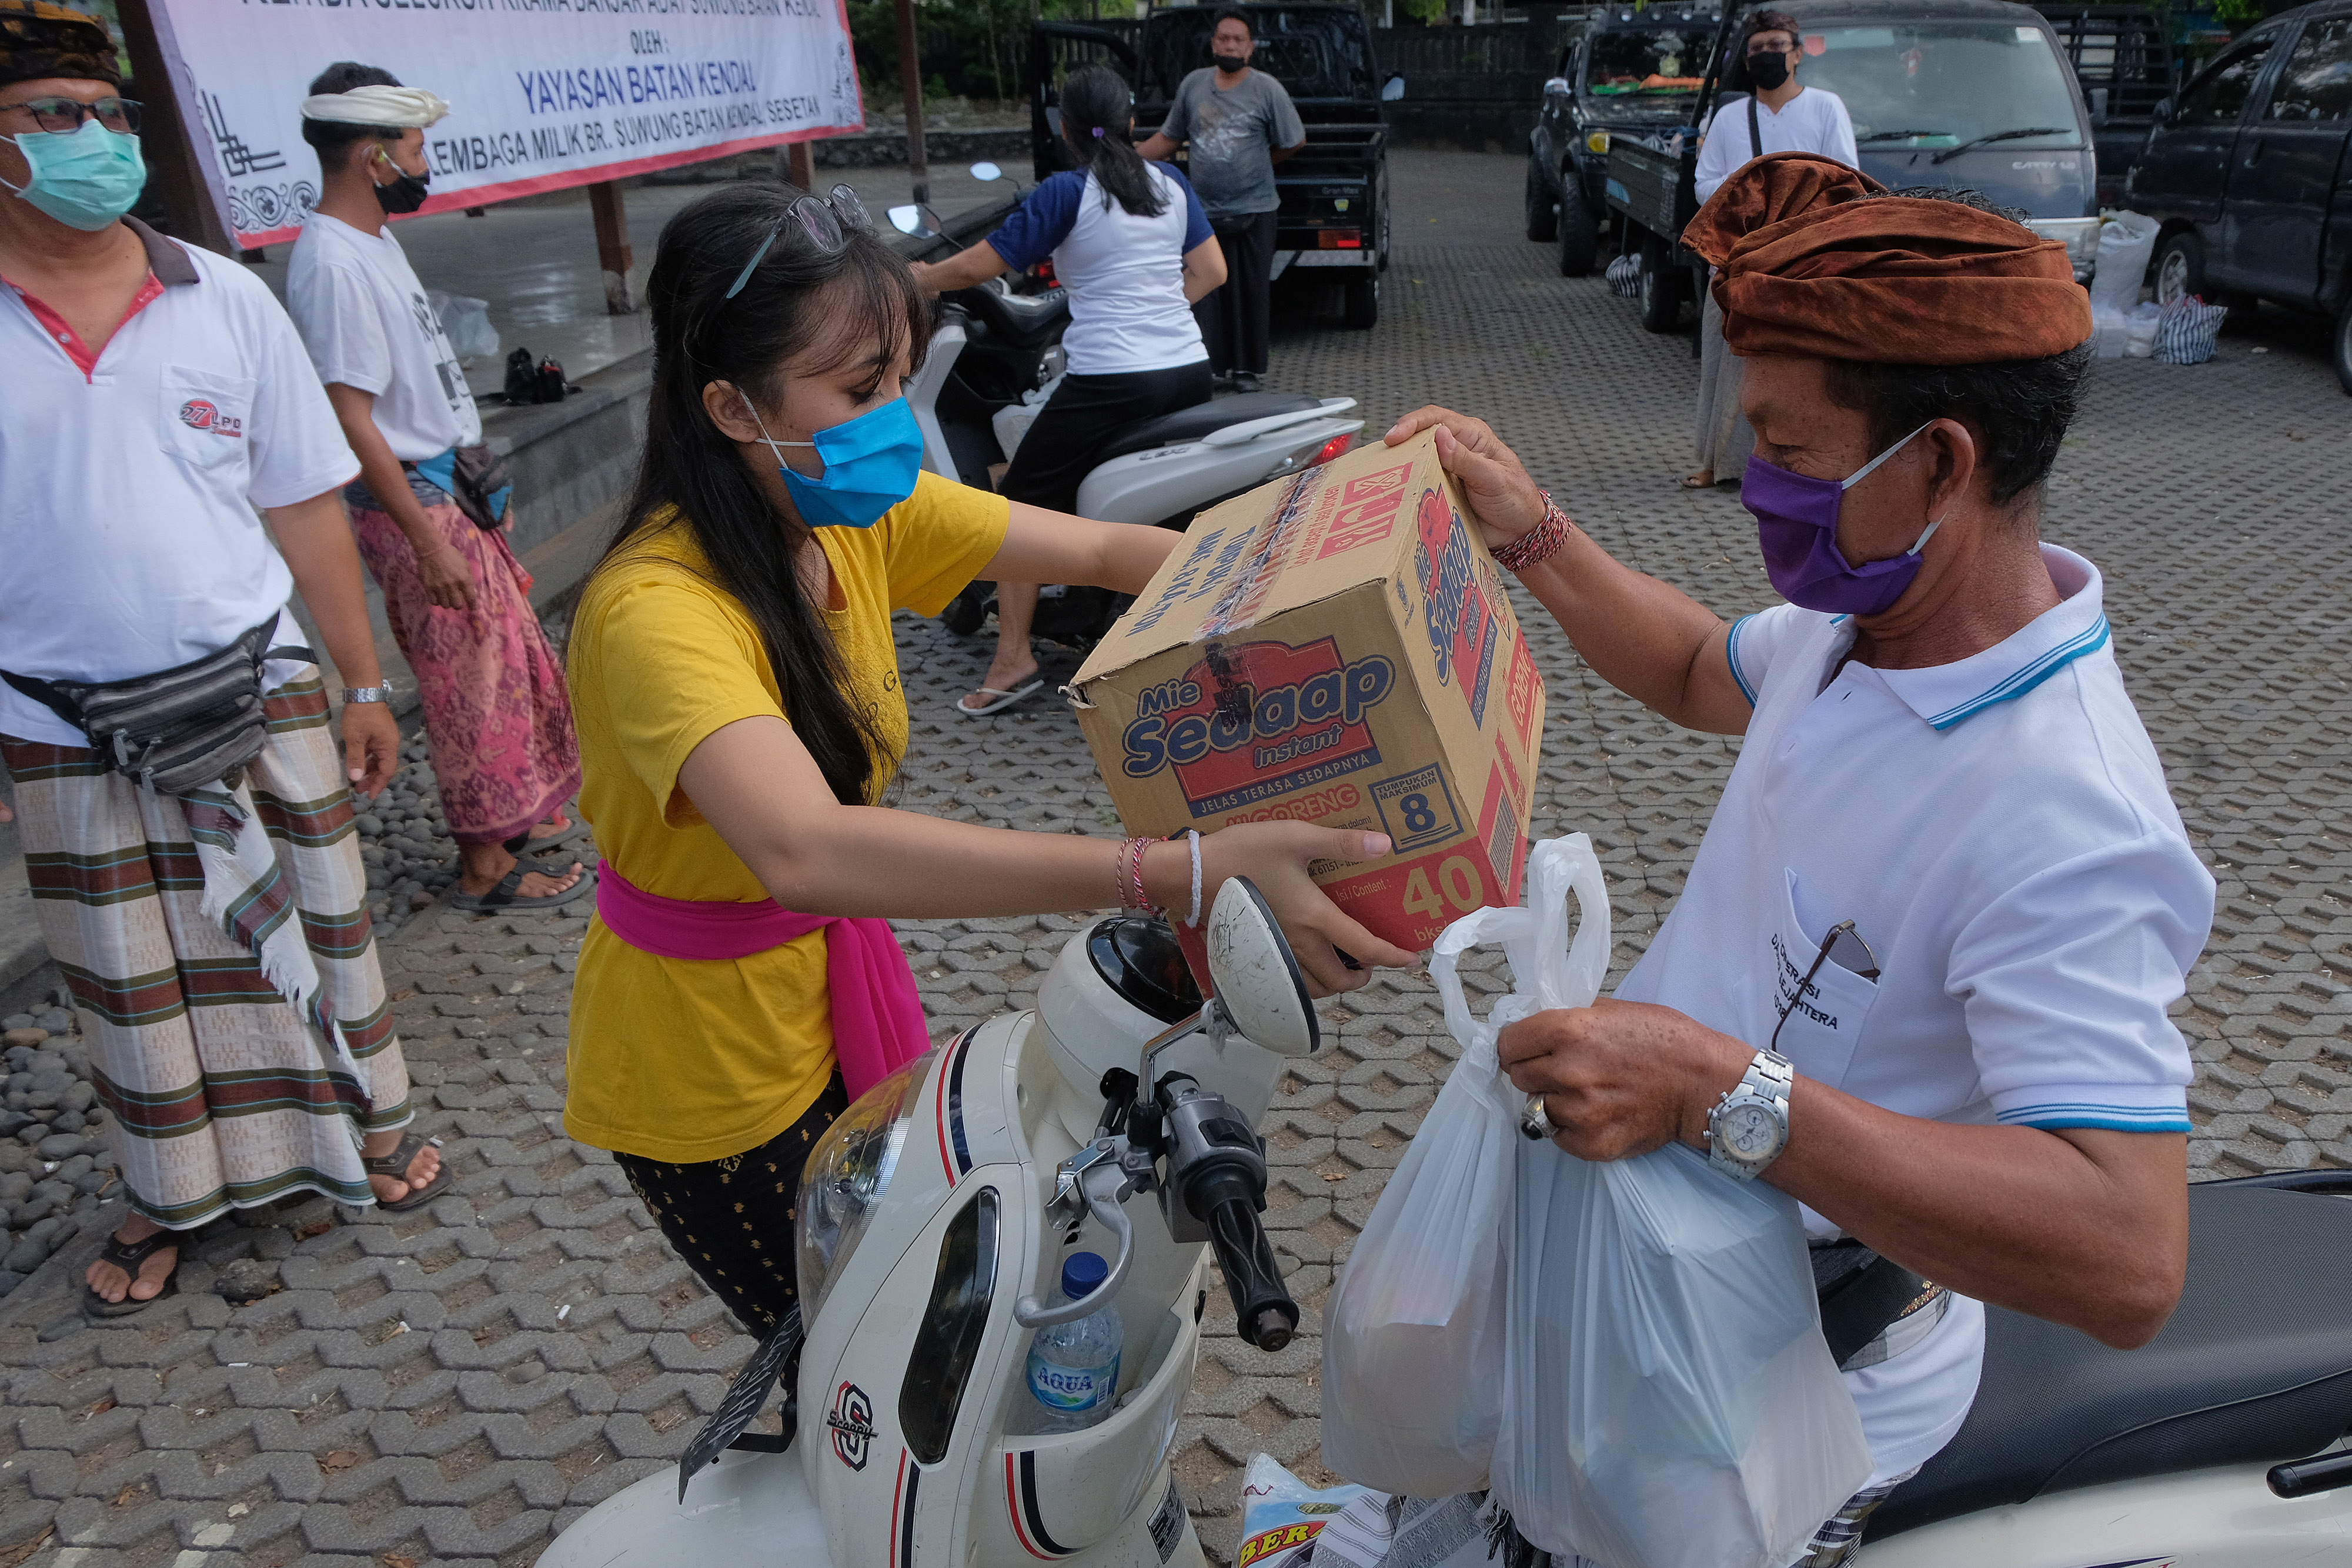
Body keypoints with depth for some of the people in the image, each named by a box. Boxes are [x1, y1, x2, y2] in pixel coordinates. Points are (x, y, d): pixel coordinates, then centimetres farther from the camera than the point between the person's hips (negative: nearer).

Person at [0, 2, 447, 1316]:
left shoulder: (224, 300, 0)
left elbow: (305, 504, 3)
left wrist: (364, 685, 3)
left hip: (263, 700, 0)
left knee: (314, 929, 12)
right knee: (129, 985, 13)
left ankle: (371, 1130, 33)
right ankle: (171, 1201, 32)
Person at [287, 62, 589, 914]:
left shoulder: (376, 239, 11)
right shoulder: (333, 264, -20)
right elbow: (352, 422, -24)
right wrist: (428, 541, -24)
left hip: (453, 491, 10)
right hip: (415, 505, -10)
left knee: (507, 658, 18)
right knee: (472, 681, -2)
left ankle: (511, 815, 33)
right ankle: (486, 866, 10)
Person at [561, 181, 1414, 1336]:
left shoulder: (857, 514, -9)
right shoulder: (658, 611, -34)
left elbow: (1101, 551, -5)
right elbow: (807, 850, -50)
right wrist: (1180, 875, -57)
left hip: (833, 994, 7)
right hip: (709, 1065, -7)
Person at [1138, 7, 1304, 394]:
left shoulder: (1267, 89, -2)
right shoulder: (1193, 85, 7)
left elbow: (1295, 142, 4)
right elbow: (1168, 137, 14)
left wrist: (1257, 165, 7)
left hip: (1253, 211, -2)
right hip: (1203, 212, 2)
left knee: (1251, 293, 5)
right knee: (1202, 293, 2)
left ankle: (1247, 368, 16)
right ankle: (1208, 366, 11)